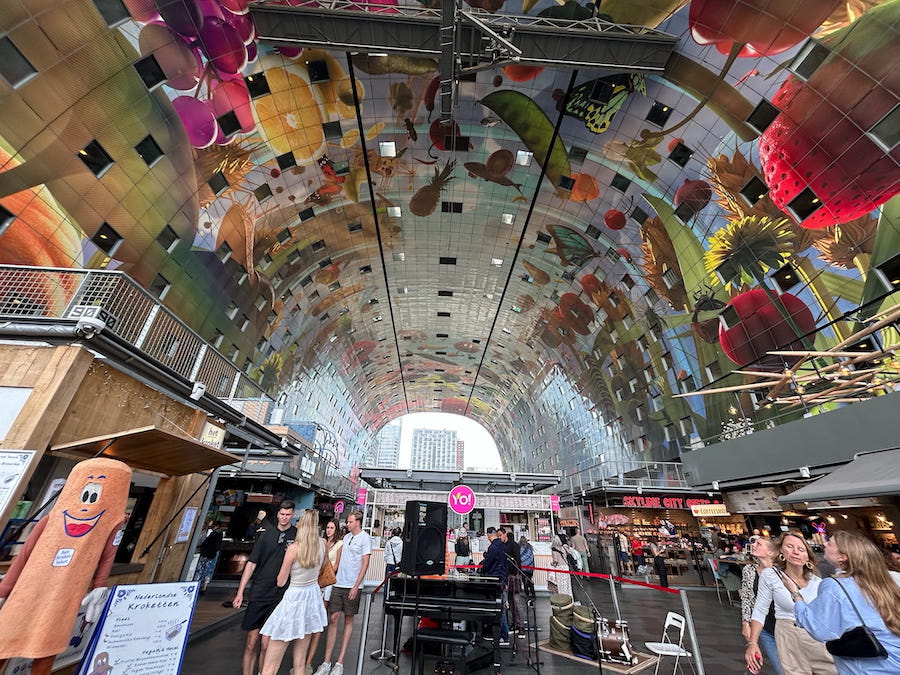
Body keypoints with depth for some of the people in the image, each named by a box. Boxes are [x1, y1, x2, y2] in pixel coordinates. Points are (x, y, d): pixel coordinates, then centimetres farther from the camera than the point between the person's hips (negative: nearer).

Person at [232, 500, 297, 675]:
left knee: (266, 645, 2)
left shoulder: (297, 535, -2)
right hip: (259, 594, 1)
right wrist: (240, 593, 3)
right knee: (251, 644, 5)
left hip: (279, 597, -1)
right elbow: (251, 563, 6)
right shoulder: (266, 534, 2)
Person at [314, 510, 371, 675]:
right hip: (338, 583, 5)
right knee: (333, 620, 3)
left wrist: (356, 586, -14)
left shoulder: (365, 538, -10)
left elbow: (365, 564, -11)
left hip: (352, 586, -5)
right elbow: (341, 560, 17)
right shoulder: (346, 537, 9)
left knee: (348, 620, 8)